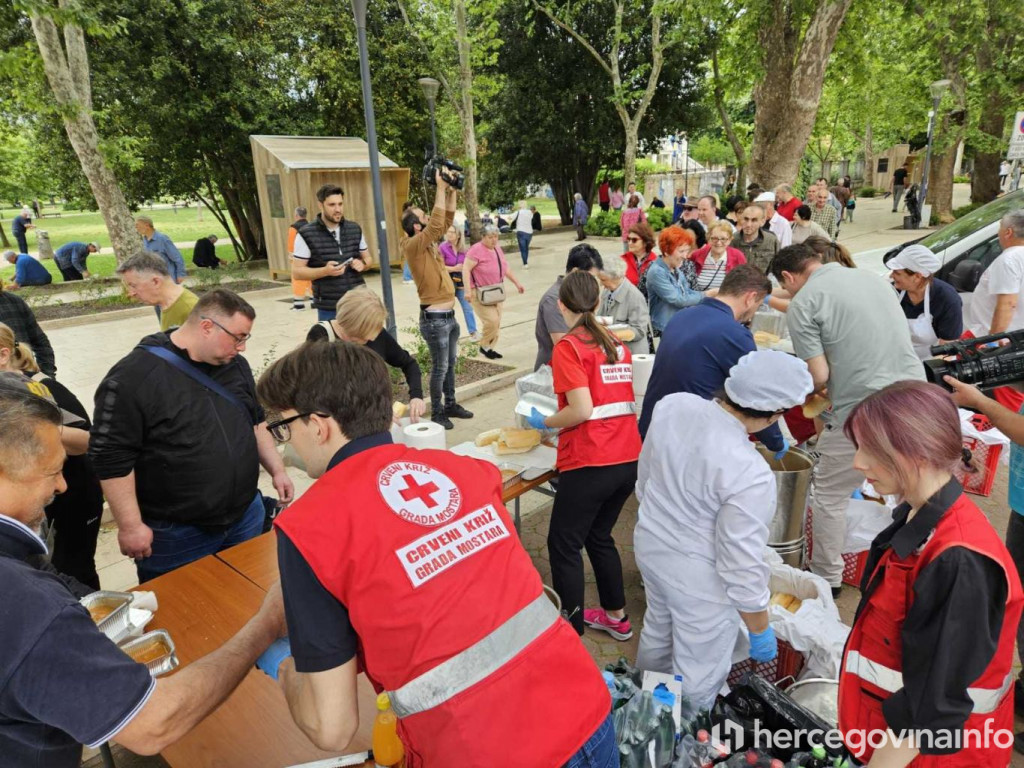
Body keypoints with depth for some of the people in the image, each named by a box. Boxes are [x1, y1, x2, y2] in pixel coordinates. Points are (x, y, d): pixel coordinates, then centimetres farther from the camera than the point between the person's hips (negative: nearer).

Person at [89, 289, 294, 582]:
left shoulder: (235, 364, 4)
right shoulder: (133, 377, -18)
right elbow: (111, 457, -17)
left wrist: (277, 470, 9)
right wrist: (130, 525, -16)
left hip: (247, 516, 6)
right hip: (175, 535, -6)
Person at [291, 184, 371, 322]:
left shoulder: (355, 229, 7)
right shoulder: (306, 234, -6)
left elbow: (368, 258, 18)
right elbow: (297, 271, -6)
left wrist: (362, 263, -6)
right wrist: (325, 271, -22)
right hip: (329, 308, -4)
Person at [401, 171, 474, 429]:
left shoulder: (430, 242, 10)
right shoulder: (413, 245, -14)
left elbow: (447, 221, 16)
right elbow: (438, 223, -25)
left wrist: (452, 191, 7)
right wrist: (441, 188, -20)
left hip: (449, 315, 9)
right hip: (434, 318, -9)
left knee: (450, 364, 16)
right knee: (439, 367, 0)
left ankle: (450, 405, 29)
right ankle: (436, 413, 13)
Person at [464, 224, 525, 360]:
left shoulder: (497, 249, 8)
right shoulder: (477, 250, -17)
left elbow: (505, 268, 20)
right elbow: (466, 269, -22)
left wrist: (516, 283, 20)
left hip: (496, 292, 8)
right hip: (480, 293, -8)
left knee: (497, 322, 8)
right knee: (491, 321, -13)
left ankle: (490, 347, 22)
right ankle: (484, 346, 8)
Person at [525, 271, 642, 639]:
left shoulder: (568, 346, -9)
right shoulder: (616, 344, 12)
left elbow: (582, 410, -17)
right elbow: (618, 399, 12)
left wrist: (543, 422, -1)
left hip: (589, 464, -8)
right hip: (628, 460, 8)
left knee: (564, 546, 8)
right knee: (599, 536, 25)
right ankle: (616, 616, 37)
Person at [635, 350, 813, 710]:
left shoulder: (672, 404, -15)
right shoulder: (750, 475, -34)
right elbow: (742, 566, -23)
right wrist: (760, 632, -5)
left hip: (650, 544, 8)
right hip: (697, 577, -8)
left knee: (657, 632, 33)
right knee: (698, 679, 18)